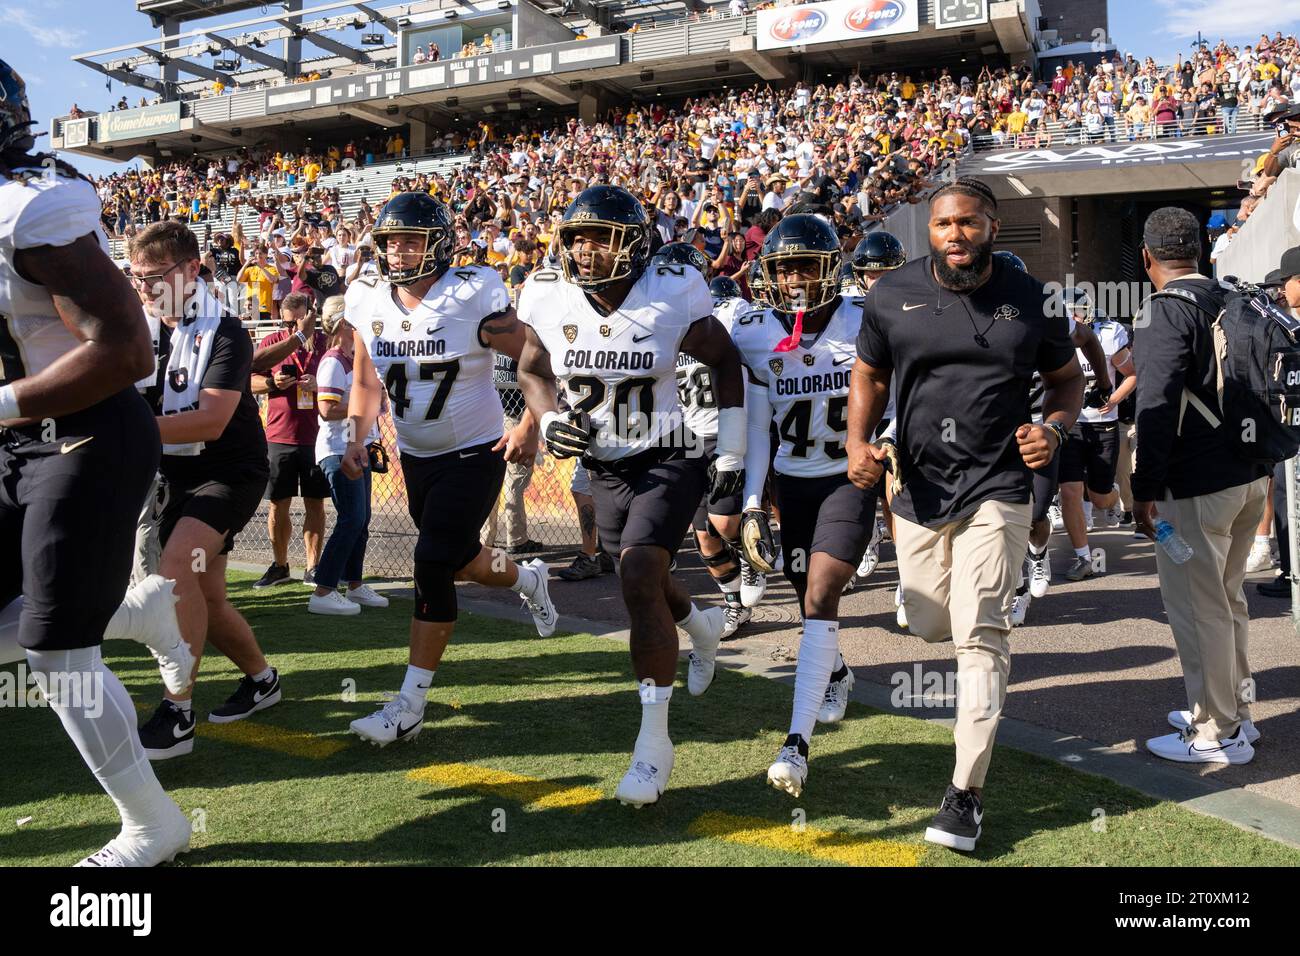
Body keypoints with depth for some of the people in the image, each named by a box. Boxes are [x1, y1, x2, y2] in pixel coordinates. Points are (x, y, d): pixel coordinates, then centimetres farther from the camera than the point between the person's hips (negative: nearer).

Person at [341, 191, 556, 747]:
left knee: (433, 566, -13)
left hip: (475, 453, -6)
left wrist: (530, 425, -24)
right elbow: (365, 382, 10)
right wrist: (355, 439, -3)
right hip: (416, 456, 6)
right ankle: (528, 578, 52)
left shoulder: (472, 297, -18)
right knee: (459, 561, 17)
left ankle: (409, 706, -6)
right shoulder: (369, 302, -3)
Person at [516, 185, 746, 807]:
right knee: (641, 582, 18)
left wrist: (731, 453, -4)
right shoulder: (549, 298, -8)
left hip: (668, 459, -5)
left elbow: (725, 362, -3)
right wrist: (548, 420, -12)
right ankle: (702, 625, 56)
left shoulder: (672, 296, -16)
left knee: (639, 578, -21)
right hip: (603, 464, 5)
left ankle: (654, 741, -10)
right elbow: (532, 370, 9)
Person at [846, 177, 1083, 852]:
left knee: (978, 635, -8)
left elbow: (1067, 378, 11)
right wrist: (858, 442, -7)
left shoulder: (1029, 300, 0)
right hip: (919, 485, 3)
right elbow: (869, 375, 10)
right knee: (930, 625, 12)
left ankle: (966, 792, 0)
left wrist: (1052, 429, -9)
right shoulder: (892, 296, 0)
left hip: (996, 487, -2)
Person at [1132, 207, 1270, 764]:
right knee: (1227, 596, 21)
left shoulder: (1165, 313, -14)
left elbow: (1157, 406, -21)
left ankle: (1217, 733, 11)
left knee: (1197, 607, 2)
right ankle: (1235, 709, 33)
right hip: (1250, 477, 9)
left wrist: (1145, 488, -19)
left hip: (1197, 487, -9)